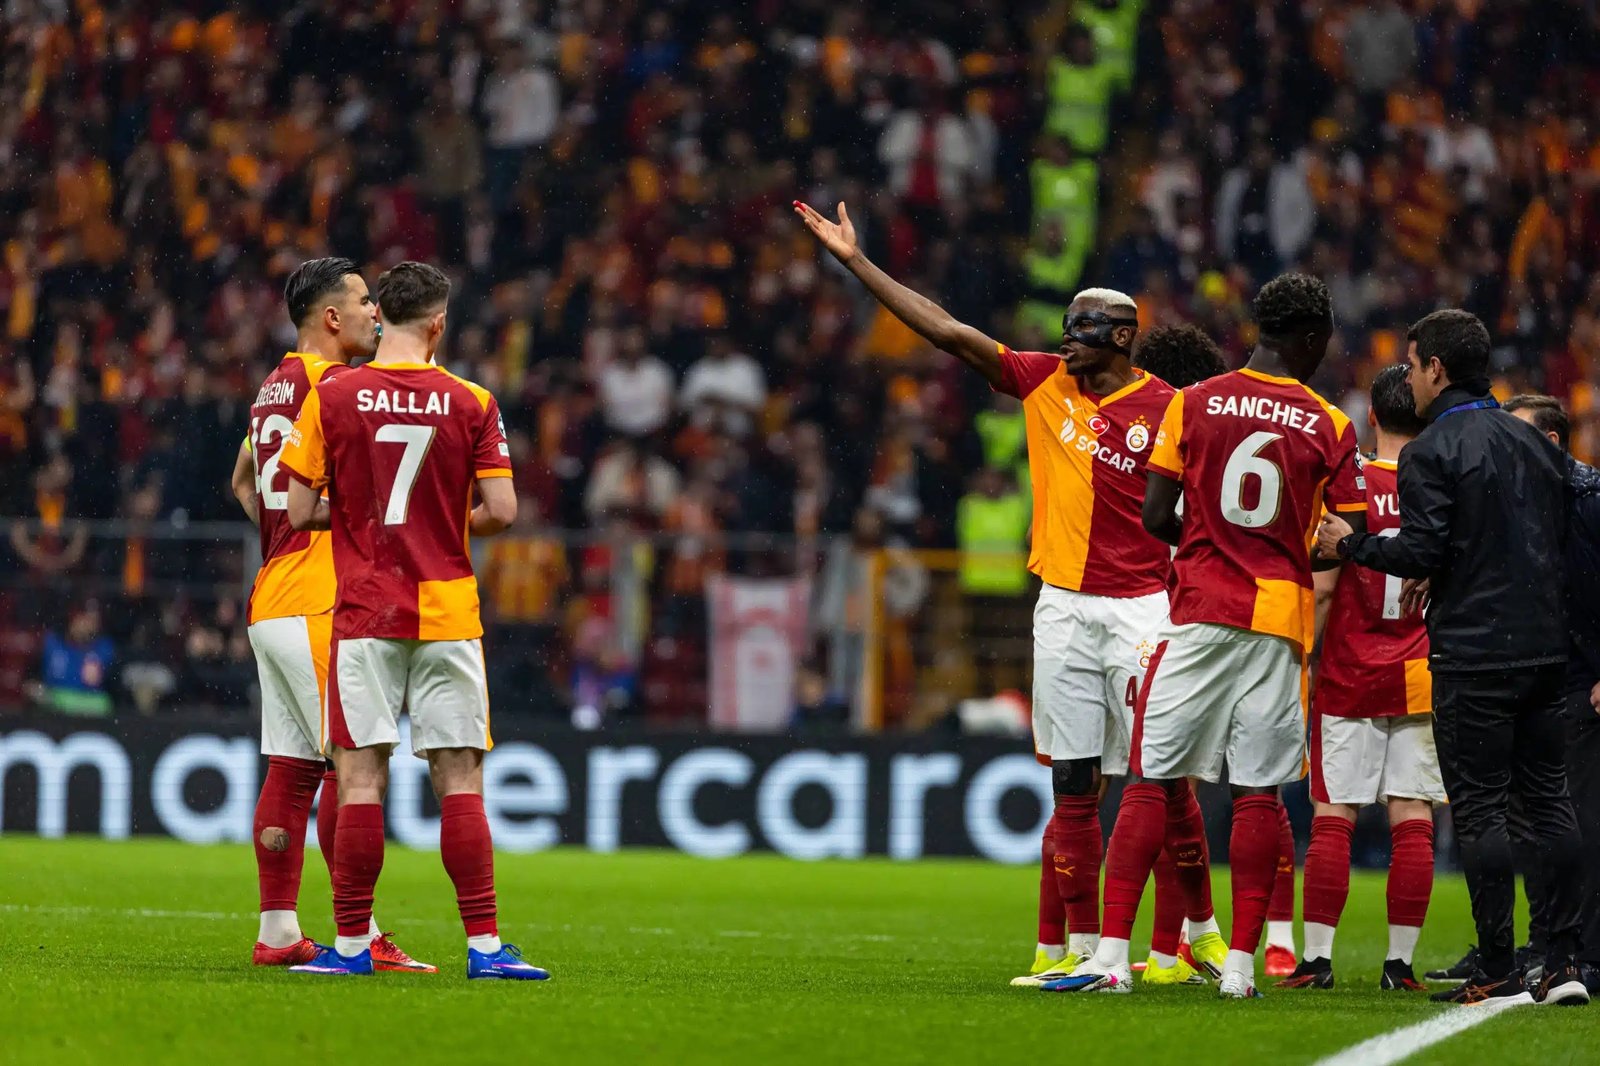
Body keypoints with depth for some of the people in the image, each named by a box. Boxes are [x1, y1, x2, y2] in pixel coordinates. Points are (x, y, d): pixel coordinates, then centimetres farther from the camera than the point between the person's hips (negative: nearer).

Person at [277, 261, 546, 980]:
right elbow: (501, 511, -3)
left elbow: (300, 511, -2)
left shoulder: (332, 397, -2)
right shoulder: (470, 403, 0)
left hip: (364, 613, 0)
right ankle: (484, 944, -2)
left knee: (360, 776, 0)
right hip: (447, 614, 1)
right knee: (460, 779, 2)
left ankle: (352, 943, 0)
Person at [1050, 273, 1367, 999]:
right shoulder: (1329, 427, 1)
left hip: (1200, 612, 0)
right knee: (1258, 792, 4)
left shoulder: (1194, 404, 1)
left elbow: (1156, 516, 0)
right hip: (1280, 616, 0)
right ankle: (1241, 962, 3)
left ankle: (1113, 956, -6)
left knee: (1151, 781, 1)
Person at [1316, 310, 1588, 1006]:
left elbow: (1421, 555, -15)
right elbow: (1564, 541, 17)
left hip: (1472, 654, -6)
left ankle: (1499, 972, -6)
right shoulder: (1536, 445, 12)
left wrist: (1350, 545, 0)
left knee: (1479, 810, -3)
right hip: (1546, 648, 6)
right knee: (1548, 799, 9)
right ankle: (1562, 966, 7)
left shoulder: (1430, 453, -9)